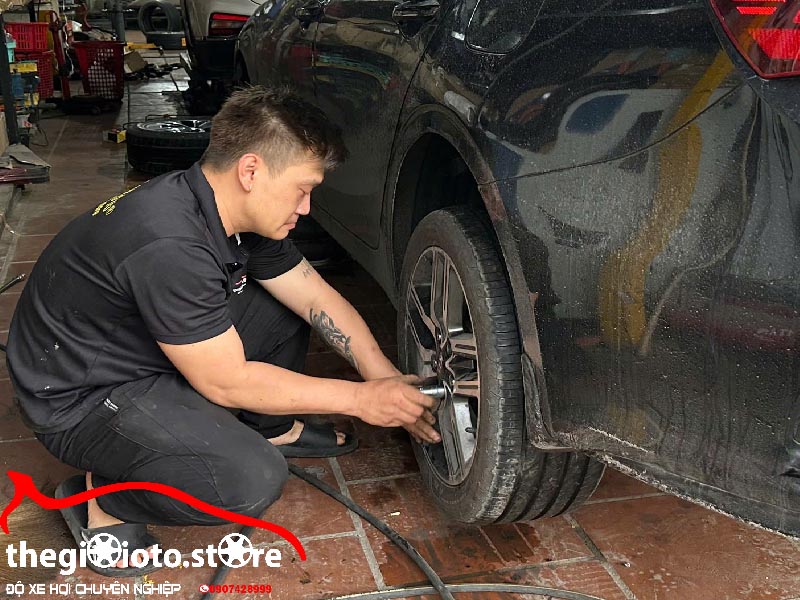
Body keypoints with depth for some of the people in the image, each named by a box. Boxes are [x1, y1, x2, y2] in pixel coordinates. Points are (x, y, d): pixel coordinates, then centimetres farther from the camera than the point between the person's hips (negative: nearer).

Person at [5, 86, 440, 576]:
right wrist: (360, 399, -20)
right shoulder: (169, 245, -34)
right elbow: (227, 382, -26)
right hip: (81, 399, -9)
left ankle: (272, 429, 22)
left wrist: (392, 385, -5)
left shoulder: (238, 210, -6)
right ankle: (103, 503, -3)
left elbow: (320, 300, 0)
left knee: (286, 308, 4)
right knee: (252, 480, -27)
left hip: (143, 350, 9)